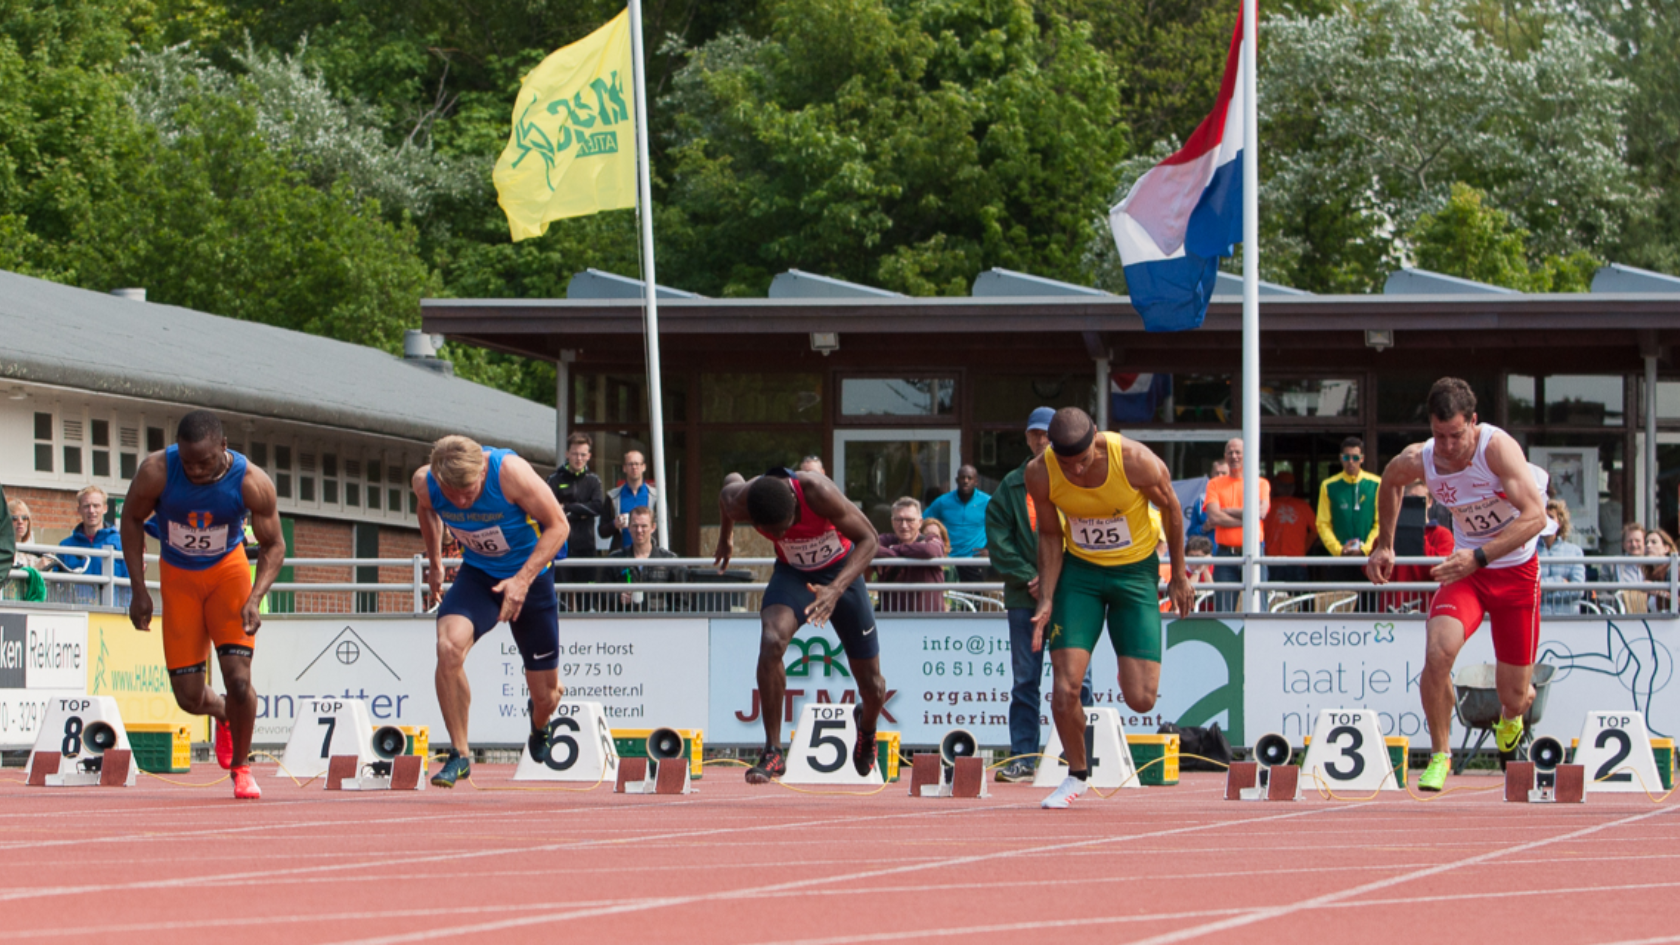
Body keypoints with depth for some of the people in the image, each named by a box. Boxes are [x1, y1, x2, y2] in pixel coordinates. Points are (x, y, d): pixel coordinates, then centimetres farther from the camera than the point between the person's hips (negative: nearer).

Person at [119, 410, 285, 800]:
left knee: (238, 679, -15)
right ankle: (224, 714, 37)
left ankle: (241, 767, 9)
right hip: (178, 577, 1)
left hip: (228, 570, -1)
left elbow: (273, 545, -10)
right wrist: (139, 588, -10)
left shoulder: (252, 483, -25)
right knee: (189, 697, 0)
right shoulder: (156, 471, -25)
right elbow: (132, 520, -5)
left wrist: (255, 598, -25)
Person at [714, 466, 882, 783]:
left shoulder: (817, 492, -37)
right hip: (792, 573, 1)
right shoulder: (738, 502, -27)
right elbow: (731, 481, -1)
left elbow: (868, 539, -30)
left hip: (841, 570, -1)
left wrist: (836, 590, -45)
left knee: (872, 688, 4)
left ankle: (867, 728, 42)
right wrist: (726, 536, 17)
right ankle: (773, 751, -23)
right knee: (771, 640, -32)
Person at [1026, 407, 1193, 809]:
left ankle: (1131, 669, 30)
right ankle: (1077, 774, 11)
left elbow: (1171, 507, -5)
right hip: (1079, 571, 2)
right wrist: (1047, 600, -6)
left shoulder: (1135, 460, -25)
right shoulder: (1040, 474, -17)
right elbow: (1050, 536, 0)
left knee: (1140, 698, -9)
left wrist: (1179, 576, 3)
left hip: (1134, 570, -2)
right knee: (1065, 687, -13)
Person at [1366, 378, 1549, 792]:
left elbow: (1535, 516, -33)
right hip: (1467, 567, 2)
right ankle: (1440, 755, -7)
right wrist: (1384, 546, 13)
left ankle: (1511, 712, 45)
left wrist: (1479, 557, -41)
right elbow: (1390, 481, 13)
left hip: (1516, 571, -2)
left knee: (1515, 695, 4)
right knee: (1438, 651, -27)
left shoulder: (1497, 447, -26)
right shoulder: (1418, 460, -13)